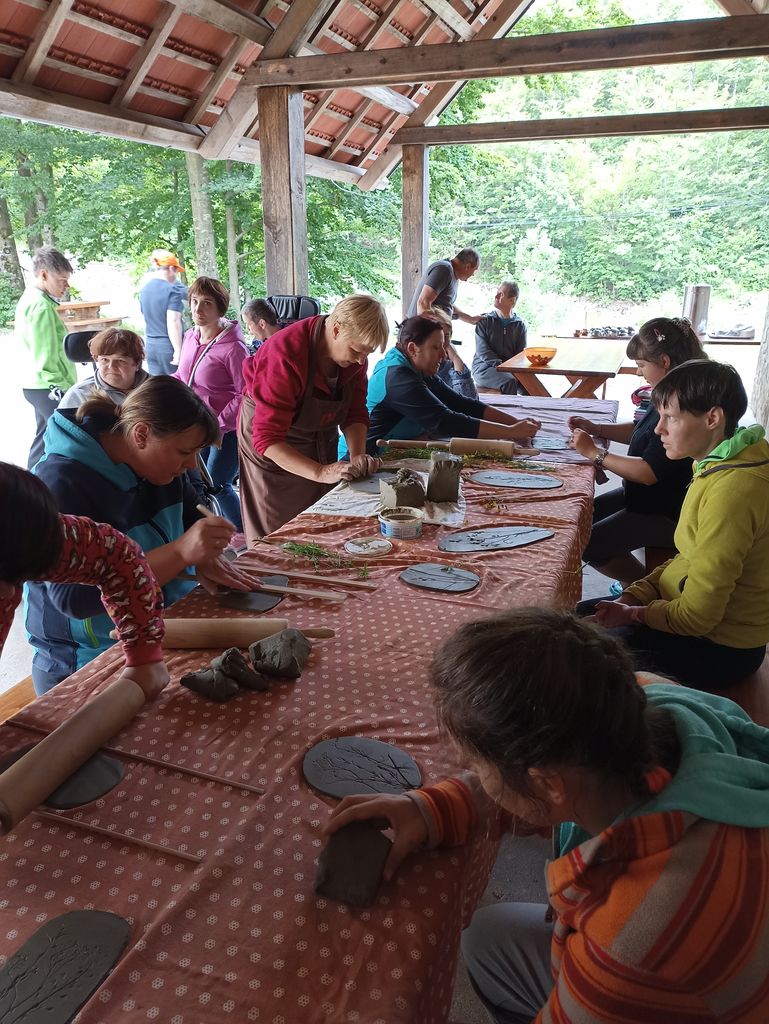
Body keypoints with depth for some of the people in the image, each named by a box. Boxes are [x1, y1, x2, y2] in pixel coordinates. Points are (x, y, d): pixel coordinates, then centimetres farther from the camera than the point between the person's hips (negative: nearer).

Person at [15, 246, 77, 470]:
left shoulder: (30, 299, 13)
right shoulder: (40, 306, -19)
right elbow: (45, 358, -22)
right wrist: (59, 387, -19)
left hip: (41, 385, 11)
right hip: (49, 388, -11)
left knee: (45, 439, 17)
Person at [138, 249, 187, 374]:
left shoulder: (144, 289, 10)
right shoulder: (172, 290, -12)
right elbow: (173, 322, -20)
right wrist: (178, 350, -19)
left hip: (150, 345, 7)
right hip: (168, 345, -7)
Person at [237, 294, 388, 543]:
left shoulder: (355, 352, -12)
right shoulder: (286, 354, -33)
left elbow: (355, 414, -5)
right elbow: (267, 439, -35)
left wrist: (358, 456, -24)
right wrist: (320, 472, -44)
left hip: (321, 434, 6)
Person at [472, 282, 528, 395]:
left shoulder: (520, 325, 12)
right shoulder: (484, 321, 5)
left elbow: (521, 353, 8)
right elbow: (482, 350, -5)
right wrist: (500, 364, -19)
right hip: (484, 367, -2)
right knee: (509, 382, -33)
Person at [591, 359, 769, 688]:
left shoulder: (731, 491, -30)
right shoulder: (722, 464, 1)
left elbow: (696, 616, -27)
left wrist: (633, 613, -11)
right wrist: (633, 595, -2)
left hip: (718, 649, -9)